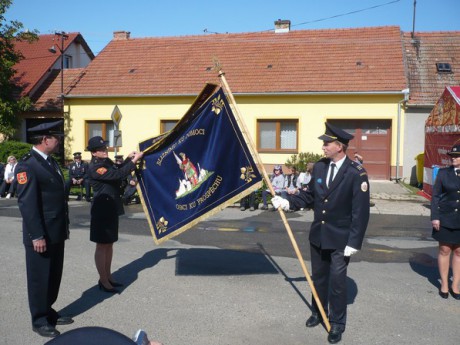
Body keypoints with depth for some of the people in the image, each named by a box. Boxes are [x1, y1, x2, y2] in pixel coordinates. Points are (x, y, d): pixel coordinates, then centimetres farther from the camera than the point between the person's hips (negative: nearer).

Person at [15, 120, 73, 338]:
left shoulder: (50, 161, 13)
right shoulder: (27, 165, -16)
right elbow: (26, 203, -21)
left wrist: (65, 225, 17)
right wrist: (37, 235, -22)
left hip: (56, 232, 9)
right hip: (41, 235, -9)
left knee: (54, 276, 18)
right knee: (39, 278, 6)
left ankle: (48, 312, 34)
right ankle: (40, 320, 20)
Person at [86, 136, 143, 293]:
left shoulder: (107, 161, 8)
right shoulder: (95, 167, -19)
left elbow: (118, 169, 25)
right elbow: (118, 175, -27)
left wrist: (129, 159, 10)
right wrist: (134, 160, -21)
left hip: (111, 208, 9)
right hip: (102, 210, -9)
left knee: (109, 244, 16)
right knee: (102, 245, 0)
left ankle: (108, 276, 27)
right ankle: (103, 281, 10)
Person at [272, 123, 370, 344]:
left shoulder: (356, 173, -16)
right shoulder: (319, 167, 1)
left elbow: (361, 211, -16)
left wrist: (354, 242, -17)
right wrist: (288, 202, 1)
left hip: (341, 239, -5)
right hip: (318, 234, 6)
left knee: (337, 281, 3)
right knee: (318, 277, 19)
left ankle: (337, 324, 20)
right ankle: (318, 313, 39)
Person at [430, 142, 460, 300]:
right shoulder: (443, 173, -2)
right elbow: (435, 196, -1)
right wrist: (434, 217, -7)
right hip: (446, 219, -1)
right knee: (444, 251, 8)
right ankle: (444, 284, 21)